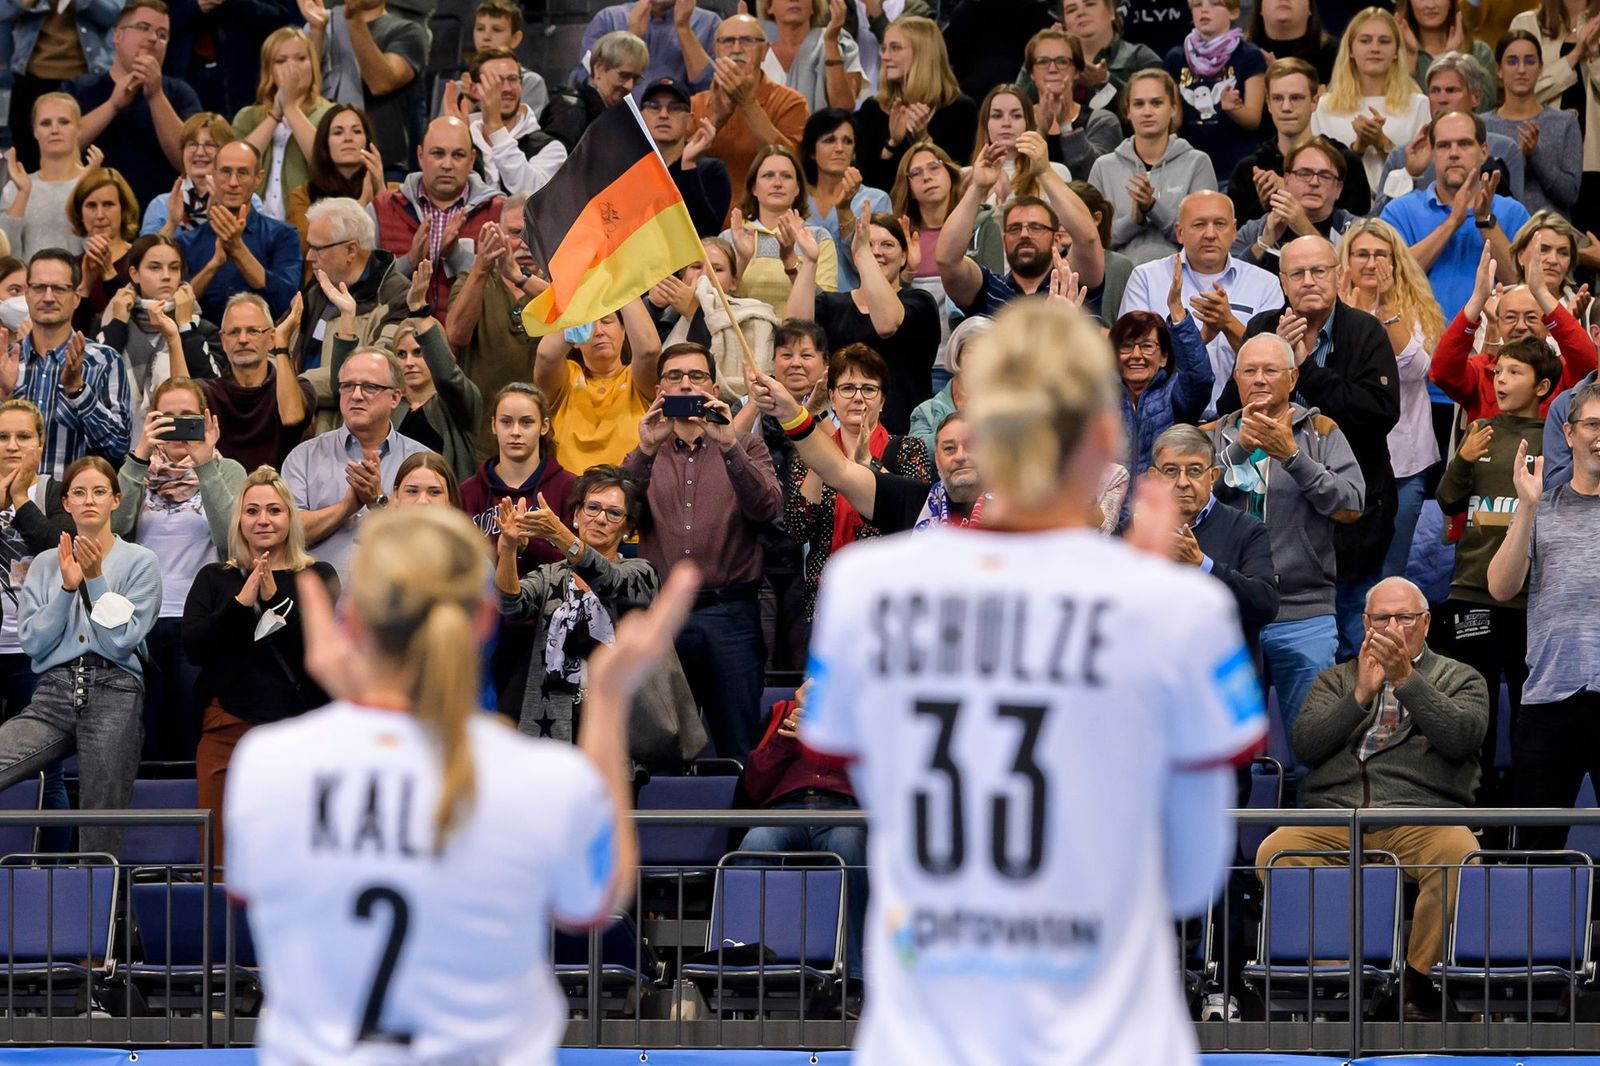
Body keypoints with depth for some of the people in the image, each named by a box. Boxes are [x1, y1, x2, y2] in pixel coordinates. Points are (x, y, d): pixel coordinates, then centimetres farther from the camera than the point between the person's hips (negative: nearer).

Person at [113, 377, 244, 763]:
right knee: (148, 746, 3)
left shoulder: (226, 472, 7)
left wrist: (205, 466, -14)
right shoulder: (136, 471, 12)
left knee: (196, 745, -1)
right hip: (141, 620, 2)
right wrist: (139, 457, -14)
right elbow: (114, 525, -8)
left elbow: (231, 538, -10)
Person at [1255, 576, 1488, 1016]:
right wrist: (1361, 695, -3)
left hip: (1421, 816, -2)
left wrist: (1406, 679, -8)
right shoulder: (1336, 680, 26)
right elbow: (1304, 744, 8)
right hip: (1332, 817, 2)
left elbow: (1462, 736, -3)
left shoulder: (1460, 679, 19)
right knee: (1275, 854, -30)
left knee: (1459, 855, -36)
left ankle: (1418, 987, -26)